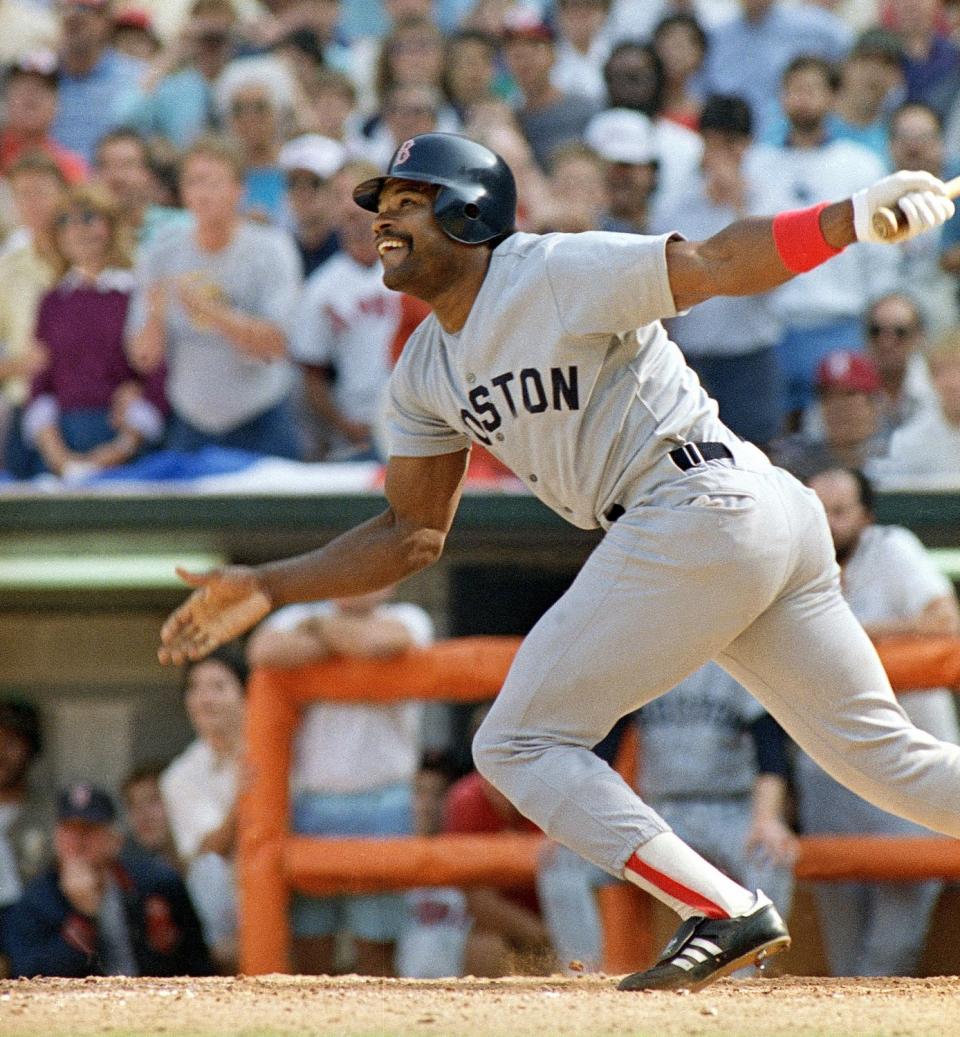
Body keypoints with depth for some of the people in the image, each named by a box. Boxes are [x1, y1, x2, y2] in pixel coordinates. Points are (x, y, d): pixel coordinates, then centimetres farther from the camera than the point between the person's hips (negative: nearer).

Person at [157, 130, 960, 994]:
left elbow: (718, 264, -17)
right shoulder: (427, 369, 18)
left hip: (700, 506, -9)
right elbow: (413, 533, 22)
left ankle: (726, 914, -11)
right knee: (883, 756, 7)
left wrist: (856, 216, -33)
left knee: (521, 745, -5)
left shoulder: (556, 274, -8)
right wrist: (267, 589, 13)